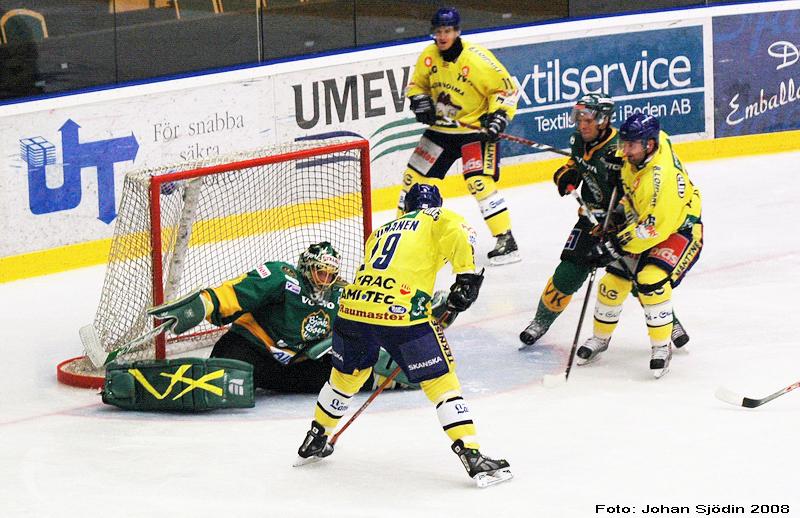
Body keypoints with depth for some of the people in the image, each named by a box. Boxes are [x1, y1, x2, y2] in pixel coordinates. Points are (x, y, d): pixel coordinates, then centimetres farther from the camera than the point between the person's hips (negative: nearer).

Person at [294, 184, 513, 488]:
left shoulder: (381, 232, 30)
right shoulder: (437, 220, 13)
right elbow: (457, 232, -10)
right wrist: (467, 275, -9)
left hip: (353, 306, 5)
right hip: (400, 313, -5)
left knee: (347, 373, 29)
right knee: (441, 380, 3)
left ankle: (315, 441, 45)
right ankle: (472, 457, -4)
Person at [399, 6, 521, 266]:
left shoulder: (478, 59, -21)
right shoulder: (428, 57, -2)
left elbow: (507, 89, -14)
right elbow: (416, 84, 15)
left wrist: (498, 117, -22)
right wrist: (420, 101, -6)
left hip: (476, 130, -6)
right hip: (441, 128, 6)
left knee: (479, 183, -20)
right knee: (415, 176, 7)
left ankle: (506, 241, -14)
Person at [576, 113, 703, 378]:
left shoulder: (661, 178, -37)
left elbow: (655, 228, -34)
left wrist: (616, 244, -28)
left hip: (679, 230, -9)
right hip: (642, 224, 9)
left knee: (651, 280, -28)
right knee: (614, 278, 2)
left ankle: (662, 346, -12)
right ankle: (601, 337, 23)